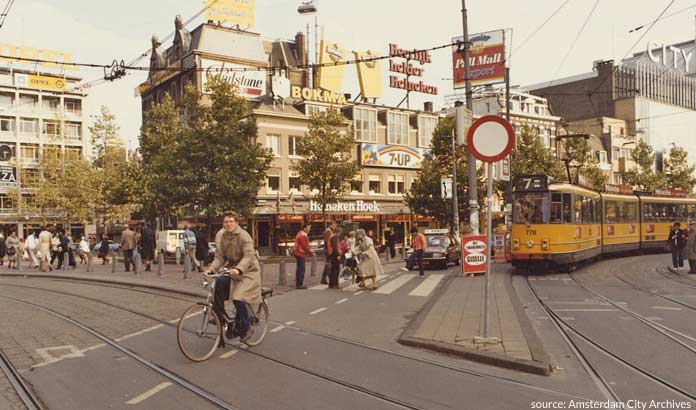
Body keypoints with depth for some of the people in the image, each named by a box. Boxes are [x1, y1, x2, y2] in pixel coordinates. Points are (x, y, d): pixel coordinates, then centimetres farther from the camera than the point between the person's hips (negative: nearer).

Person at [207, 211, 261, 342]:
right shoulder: (220, 236, -1)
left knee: (238, 299, -19)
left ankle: (245, 328, 4)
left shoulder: (244, 236, -18)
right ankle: (220, 316, -4)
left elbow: (249, 256, -27)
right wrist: (211, 269, -19)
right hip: (231, 268, 5)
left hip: (247, 271, -5)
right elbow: (219, 257, -2)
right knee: (218, 283, -24)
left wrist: (238, 269, -44)